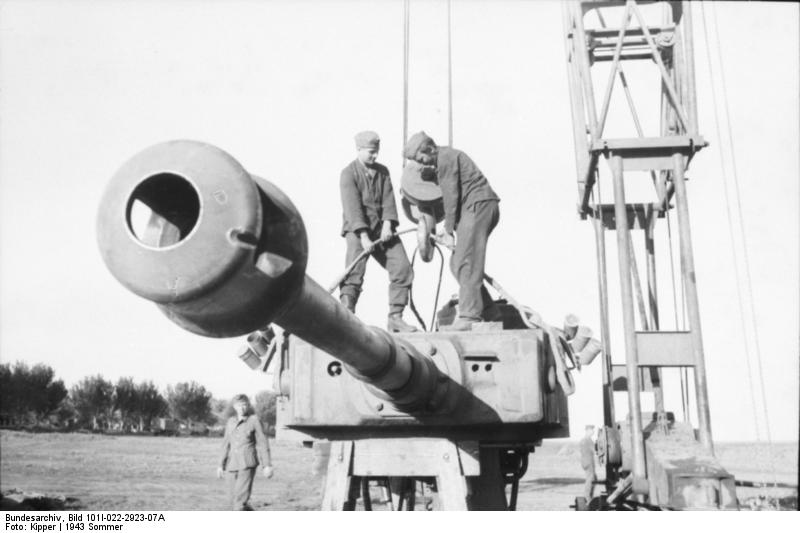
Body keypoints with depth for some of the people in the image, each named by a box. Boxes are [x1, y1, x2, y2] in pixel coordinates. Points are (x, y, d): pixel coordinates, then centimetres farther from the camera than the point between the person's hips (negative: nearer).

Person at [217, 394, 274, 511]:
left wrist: (267, 465, -8)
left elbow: (263, 444, -4)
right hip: (233, 463, 6)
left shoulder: (254, 420, -3)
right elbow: (226, 444, 18)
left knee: (242, 494, -14)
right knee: (233, 494, 8)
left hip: (248, 463, -5)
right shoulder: (231, 421, 12)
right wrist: (221, 465, 16)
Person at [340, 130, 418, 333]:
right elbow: (352, 206, -14)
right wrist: (364, 236, -23)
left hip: (382, 228, 5)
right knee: (354, 273, -15)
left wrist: (388, 224, -13)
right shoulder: (349, 173, -4)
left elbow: (388, 200, 4)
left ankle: (395, 318, 5)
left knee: (402, 268, -3)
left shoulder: (382, 171, 14)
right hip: (357, 229, -5)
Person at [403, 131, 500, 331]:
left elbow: (451, 197, -11)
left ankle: (469, 317, -16)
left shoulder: (446, 157, -8)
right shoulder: (447, 157, 23)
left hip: (477, 205, -10)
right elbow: (449, 196, 21)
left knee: (465, 263, -13)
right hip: (486, 206, 10)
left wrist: (449, 231, -9)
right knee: (458, 263, 8)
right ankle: (487, 309, 9)